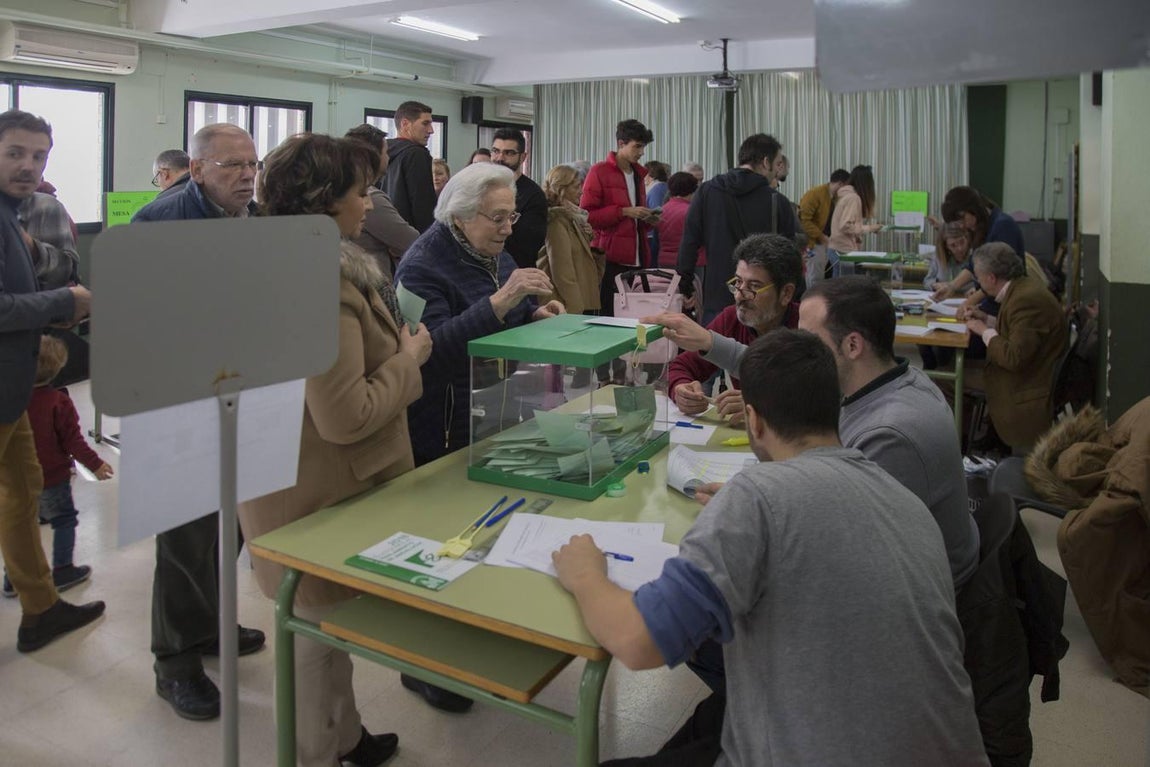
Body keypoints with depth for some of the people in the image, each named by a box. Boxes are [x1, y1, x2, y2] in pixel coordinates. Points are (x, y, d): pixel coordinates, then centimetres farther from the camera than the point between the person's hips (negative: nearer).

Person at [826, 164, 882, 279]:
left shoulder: (845, 195, 13)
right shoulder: (854, 198, -13)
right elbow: (846, 226, -20)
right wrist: (869, 228, -14)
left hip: (837, 249, 9)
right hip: (844, 251, -9)